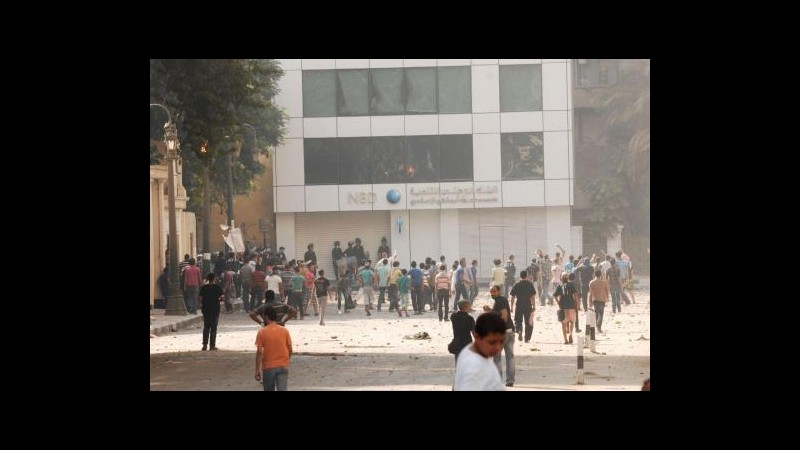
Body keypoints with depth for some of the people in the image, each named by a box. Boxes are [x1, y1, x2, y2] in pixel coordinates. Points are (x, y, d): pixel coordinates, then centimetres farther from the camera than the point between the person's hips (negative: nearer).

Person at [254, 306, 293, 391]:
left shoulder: (262, 332, -8)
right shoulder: (284, 330, 0)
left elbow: (259, 352, -11)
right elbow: (290, 350, 3)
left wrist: (257, 370, -6)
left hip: (268, 367, -1)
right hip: (283, 366, 1)